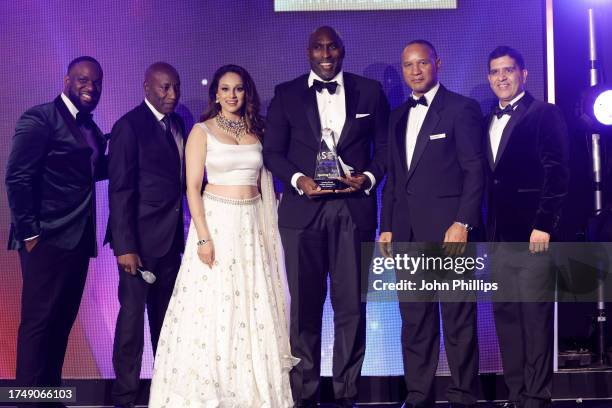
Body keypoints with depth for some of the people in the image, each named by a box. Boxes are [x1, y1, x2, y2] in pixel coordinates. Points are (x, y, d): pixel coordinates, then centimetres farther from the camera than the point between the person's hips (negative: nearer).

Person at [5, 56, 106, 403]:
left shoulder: (90, 129, 16)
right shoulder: (40, 119, -9)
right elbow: (17, 178, -13)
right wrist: (29, 232, -14)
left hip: (78, 238, 8)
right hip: (48, 239, -8)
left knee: (63, 320, 13)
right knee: (39, 321, -1)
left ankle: (51, 392, 23)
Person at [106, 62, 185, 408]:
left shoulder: (177, 123, 11)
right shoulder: (130, 126, -11)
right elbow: (119, 190, -14)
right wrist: (124, 246, -19)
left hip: (171, 237, 7)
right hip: (141, 238, -7)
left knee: (165, 315, 14)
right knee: (133, 314, 2)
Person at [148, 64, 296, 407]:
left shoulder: (257, 131, 10)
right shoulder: (202, 131, -1)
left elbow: (264, 182, 14)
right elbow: (193, 187, -6)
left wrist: (268, 227, 4)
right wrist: (203, 236, -14)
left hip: (252, 225, 4)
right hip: (216, 221, -4)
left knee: (254, 308, 6)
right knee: (211, 308, -2)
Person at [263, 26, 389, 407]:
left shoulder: (370, 91, 9)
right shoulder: (286, 94, 8)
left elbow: (384, 145, 10)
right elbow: (273, 151, 5)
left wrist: (370, 176, -8)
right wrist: (297, 179, -12)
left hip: (354, 209, 0)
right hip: (303, 210, 0)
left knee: (352, 305, 2)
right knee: (305, 305, 5)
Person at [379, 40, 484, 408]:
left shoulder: (462, 109, -1)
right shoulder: (398, 116, 18)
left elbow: (475, 171, -7)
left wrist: (462, 223, -14)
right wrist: (387, 227, 12)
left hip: (448, 228, -6)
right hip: (407, 233, 6)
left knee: (458, 319, 0)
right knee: (414, 319, 8)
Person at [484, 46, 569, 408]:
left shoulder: (545, 114, -2)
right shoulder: (489, 122, 18)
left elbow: (557, 174, -9)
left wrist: (543, 225, -16)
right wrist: (486, 230, 9)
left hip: (532, 233, -7)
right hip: (498, 236, 7)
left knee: (536, 316, -4)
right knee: (506, 315, 8)